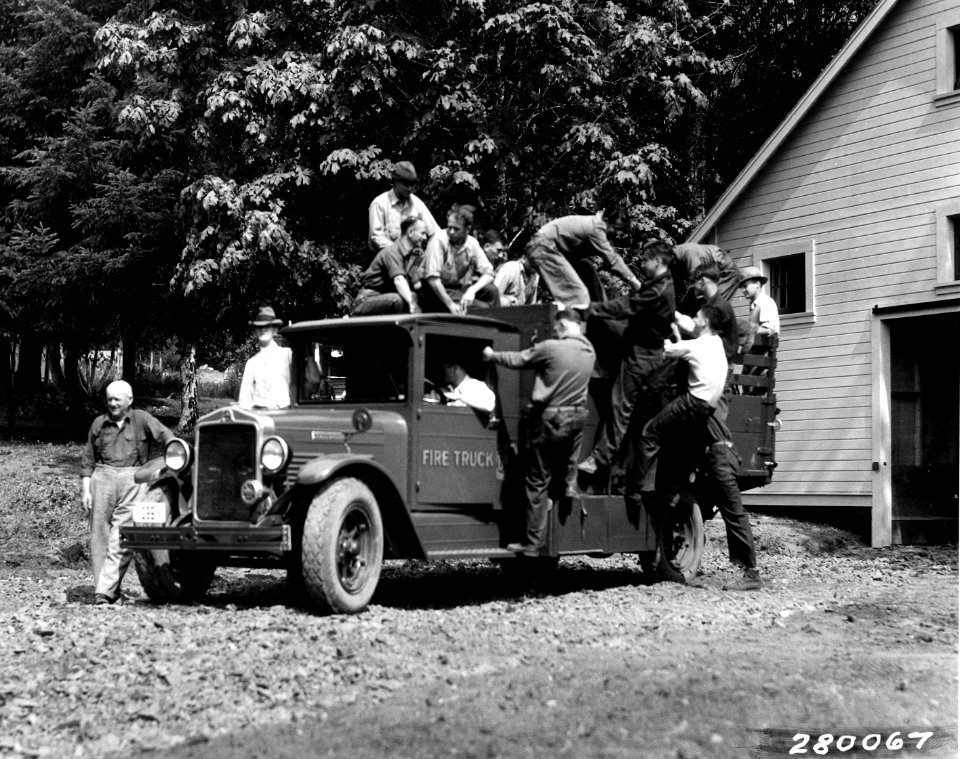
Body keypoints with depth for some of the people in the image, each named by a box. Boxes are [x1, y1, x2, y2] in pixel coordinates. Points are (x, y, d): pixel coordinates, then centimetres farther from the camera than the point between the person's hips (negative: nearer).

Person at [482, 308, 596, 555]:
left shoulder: (551, 348, -15)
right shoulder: (589, 352, 5)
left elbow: (518, 360, -3)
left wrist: (492, 355, 14)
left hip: (548, 419, -5)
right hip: (576, 418, 6)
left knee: (538, 482, 0)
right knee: (566, 475, 24)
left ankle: (533, 542, 3)